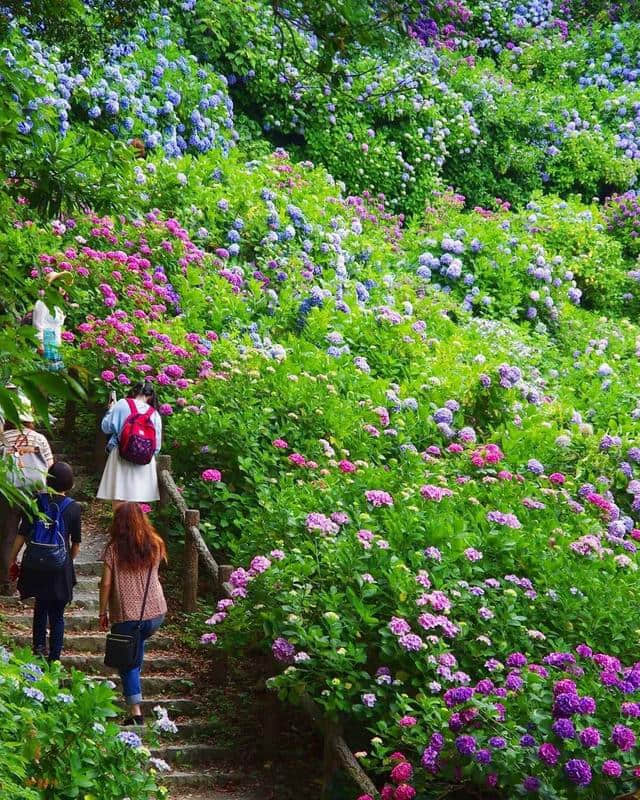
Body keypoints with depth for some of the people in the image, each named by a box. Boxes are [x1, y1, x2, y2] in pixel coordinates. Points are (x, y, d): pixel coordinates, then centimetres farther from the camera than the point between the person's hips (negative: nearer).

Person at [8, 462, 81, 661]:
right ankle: (53, 659, 8)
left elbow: (22, 535, -4)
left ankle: (39, 646, 21)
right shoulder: (74, 508, -6)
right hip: (60, 567, -2)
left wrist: (12, 560, 7)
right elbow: (76, 544, 0)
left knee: (41, 604, 26)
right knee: (57, 615, 8)